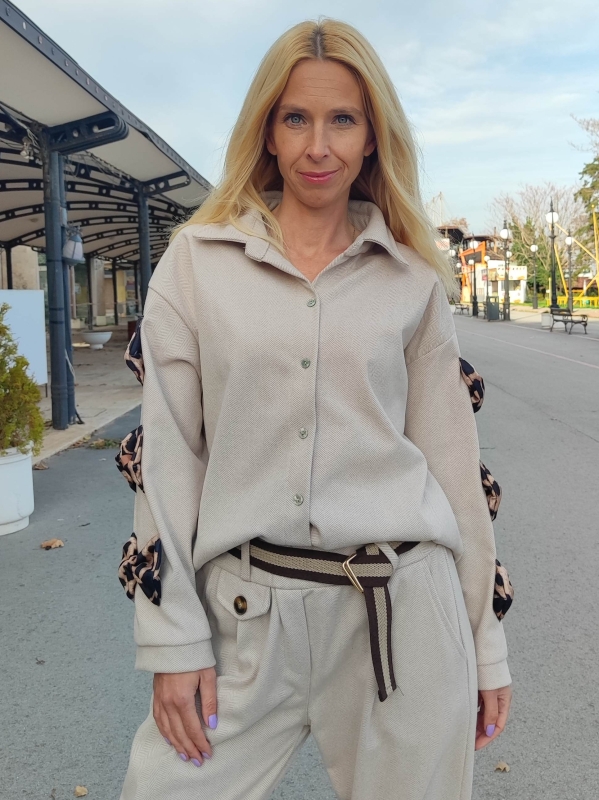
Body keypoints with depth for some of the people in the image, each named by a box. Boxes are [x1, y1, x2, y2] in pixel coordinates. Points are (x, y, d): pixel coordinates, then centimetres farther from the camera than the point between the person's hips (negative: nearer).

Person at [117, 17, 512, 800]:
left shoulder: (413, 278, 4)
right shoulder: (196, 259, 1)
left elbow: (451, 455, 6)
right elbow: (165, 454, 0)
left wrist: (485, 641, 8)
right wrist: (173, 639, -3)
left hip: (404, 612, 1)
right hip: (245, 616, 0)